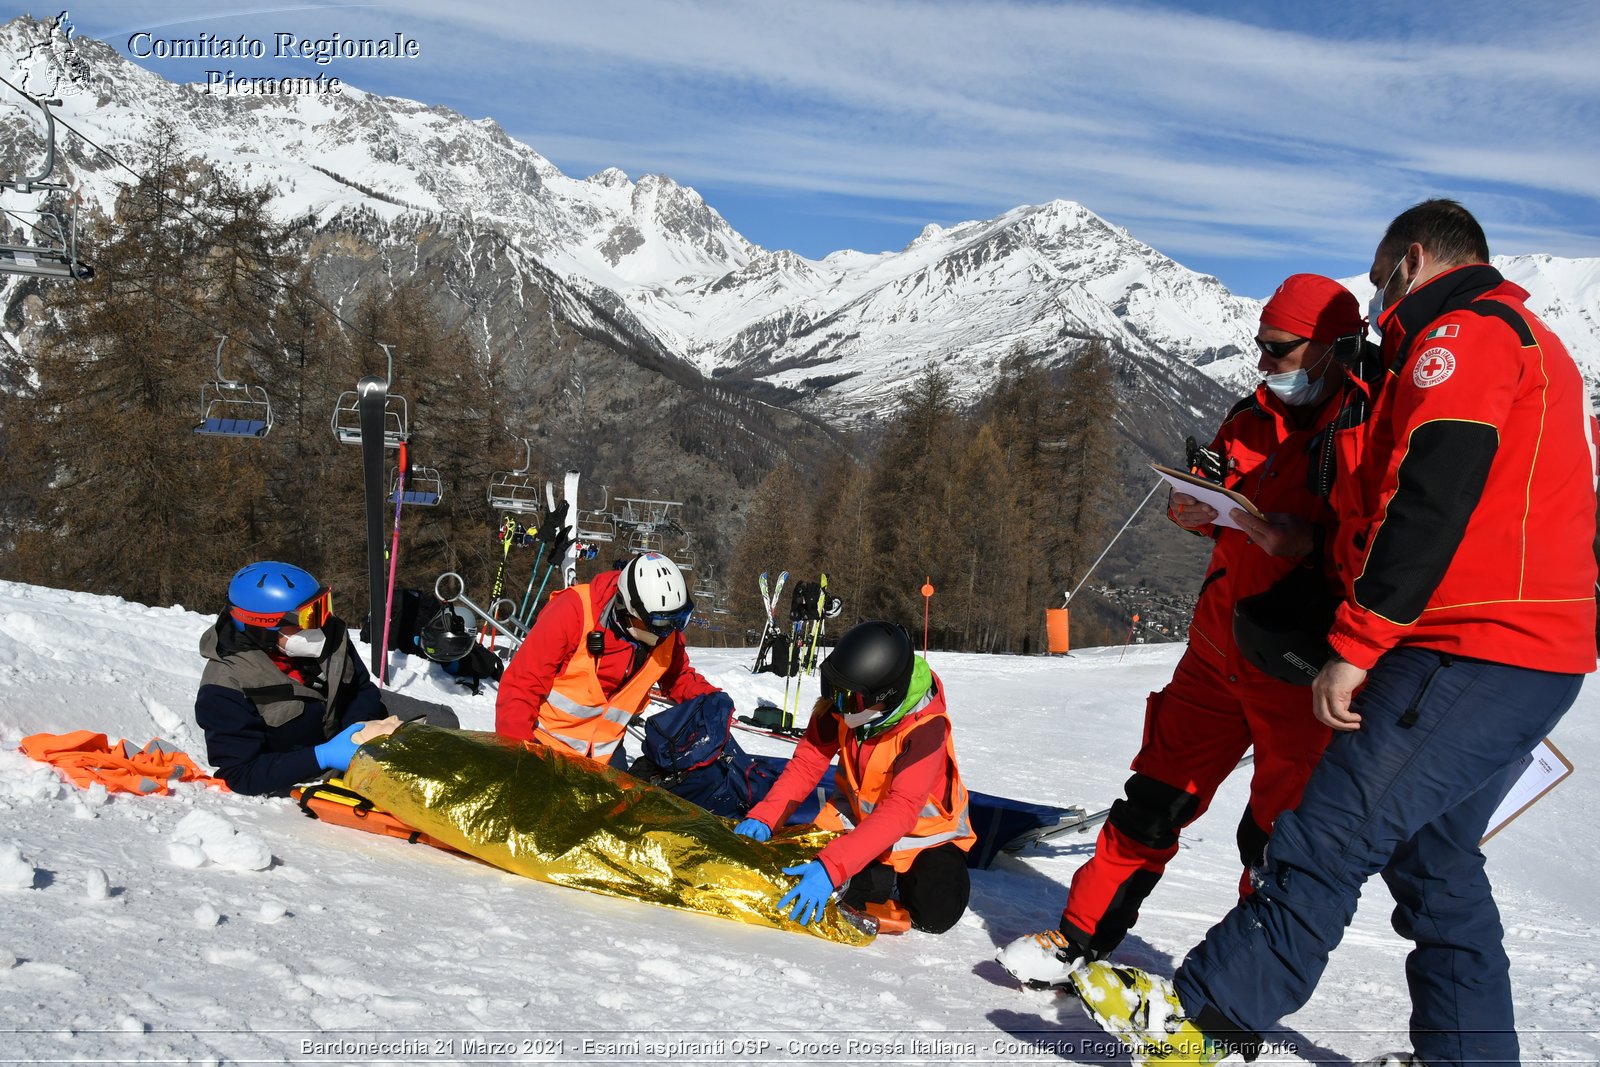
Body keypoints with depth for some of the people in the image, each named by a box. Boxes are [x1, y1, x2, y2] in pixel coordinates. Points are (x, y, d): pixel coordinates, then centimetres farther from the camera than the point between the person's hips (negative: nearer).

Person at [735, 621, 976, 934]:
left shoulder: (925, 729, -34)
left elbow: (901, 811, -42)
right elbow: (807, 763, -12)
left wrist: (830, 866, -52)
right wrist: (763, 817, -28)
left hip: (924, 828, -3)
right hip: (859, 815, 3)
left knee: (934, 915, -16)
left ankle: (906, 871, 15)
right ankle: (885, 871, 16)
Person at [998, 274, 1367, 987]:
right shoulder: (1255, 417, 10)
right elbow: (1219, 491, 20)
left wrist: (1307, 545, -31)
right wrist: (1194, 510, -3)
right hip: (1218, 649, 6)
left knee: (1276, 835, 4)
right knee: (1156, 795, 11)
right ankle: (1081, 938, 22)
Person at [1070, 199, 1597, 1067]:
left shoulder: (1463, 330, -6)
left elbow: (1433, 497, -20)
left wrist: (1353, 645, -20)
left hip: (1473, 654, -11)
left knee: (1329, 834, -10)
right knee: (1432, 857, 17)